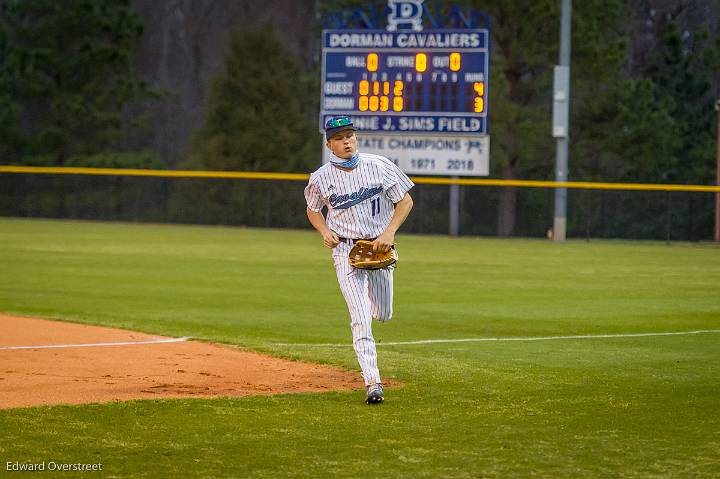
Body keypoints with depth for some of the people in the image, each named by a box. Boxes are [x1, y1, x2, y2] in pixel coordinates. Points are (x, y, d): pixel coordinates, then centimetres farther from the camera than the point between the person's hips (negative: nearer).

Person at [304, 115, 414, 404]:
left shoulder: (379, 166, -6)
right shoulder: (321, 178, -4)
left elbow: (405, 201, -1)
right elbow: (313, 210, 14)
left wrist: (389, 232, -14)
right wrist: (325, 232, -6)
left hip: (380, 247, 2)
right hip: (345, 249, -2)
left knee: (382, 315, 12)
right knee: (361, 320, -13)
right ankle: (373, 383, -14)